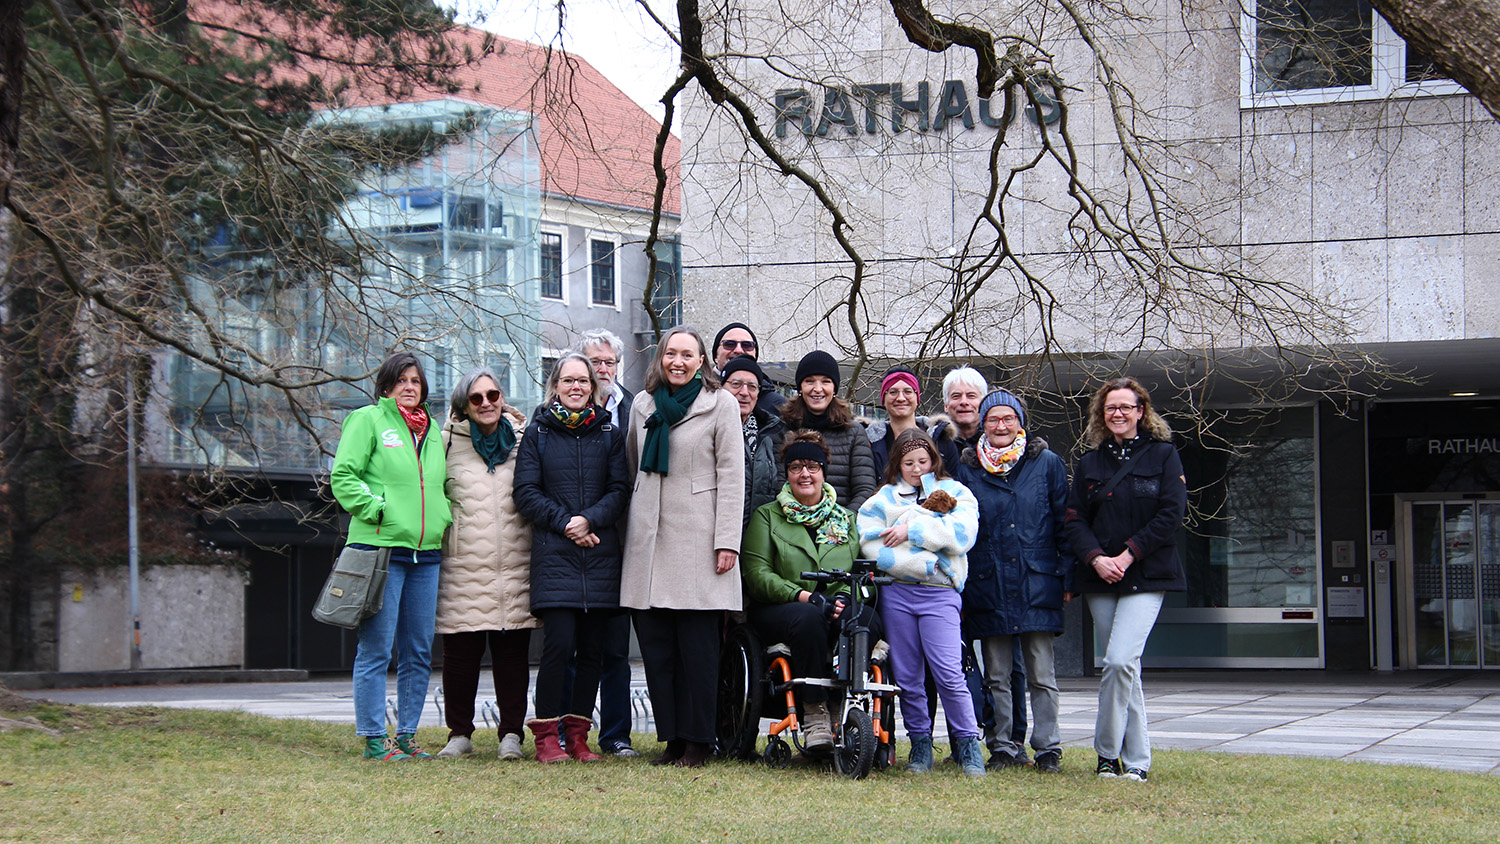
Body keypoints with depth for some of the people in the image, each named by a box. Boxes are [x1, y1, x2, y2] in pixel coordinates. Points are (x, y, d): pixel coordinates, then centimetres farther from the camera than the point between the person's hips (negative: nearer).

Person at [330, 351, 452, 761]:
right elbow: (343, 475, -7)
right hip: (380, 547, -6)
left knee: (419, 653, 7)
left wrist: (444, 517, 10)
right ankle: (373, 738, -1)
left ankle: (407, 734, 15)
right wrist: (376, 510, -13)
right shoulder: (368, 420, 0)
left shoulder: (432, 433, 19)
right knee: (376, 650, -6)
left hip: (426, 554, 7)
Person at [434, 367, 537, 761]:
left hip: (514, 565, 1)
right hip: (464, 566, -1)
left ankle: (511, 733, 8)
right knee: (460, 654, 0)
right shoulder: (450, 443, 7)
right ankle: (459, 733, 11)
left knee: (512, 654, 1)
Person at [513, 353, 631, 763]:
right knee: (559, 644, -12)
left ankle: (578, 734, 9)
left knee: (592, 649, 1)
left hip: (601, 554, 2)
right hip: (554, 555, -2)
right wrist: (563, 523, -10)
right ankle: (546, 734, -3)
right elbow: (526, 492, 2)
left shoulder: (609, 434, 13)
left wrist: (589, 520, -11)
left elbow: (621, 490, 6)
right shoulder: (537, 433, 8)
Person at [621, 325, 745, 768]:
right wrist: (630, 525, 19)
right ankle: (671, 736, 9)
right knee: (655, 643, 2)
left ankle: (697, 741, 2)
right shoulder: (643, 404, 14)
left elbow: (731, 475, -3)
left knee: (697, 644, -4)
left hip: (697, 540, -4)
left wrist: (727, 541, -10)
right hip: (649, 540, 4)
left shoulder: (720, 404, 1)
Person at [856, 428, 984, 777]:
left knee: (948, 673, -11)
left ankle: (968, 744, -2)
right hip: (896, 593, 2)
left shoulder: (955, 493, 14)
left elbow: (961, 535, -5)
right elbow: (873, 548, -1)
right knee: (907, 676, 4)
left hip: (940, 593, -2)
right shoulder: (883, 499, 15)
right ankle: (920, 744, 16)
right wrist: (924, 564, -10)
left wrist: (912, 530, -8)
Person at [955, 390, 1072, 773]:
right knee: (997, 676, 5)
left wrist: (1068, 578, 1)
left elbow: (1064, 523, 7)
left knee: (1041, 675, 0)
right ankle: (1004, 747, 12)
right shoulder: (968, 468, 9)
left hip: (1037, 583, -1)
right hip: (988, 587, 2)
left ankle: (1048, 748, 7)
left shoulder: (1047, 463, 5)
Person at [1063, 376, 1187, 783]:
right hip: (1100, 580, 4)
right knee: (1123, 668, 6)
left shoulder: (1162, 455, 3)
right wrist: (1095, 558, -12)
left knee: (1120, 661, -18)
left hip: (1146, 575, -4)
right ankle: (1137, 760, 12)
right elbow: (1074, 520, 6)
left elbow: (1171, 514, -6)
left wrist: (1127, 555, -13)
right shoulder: (1090, 462, 13)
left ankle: (1107, 751, -4)